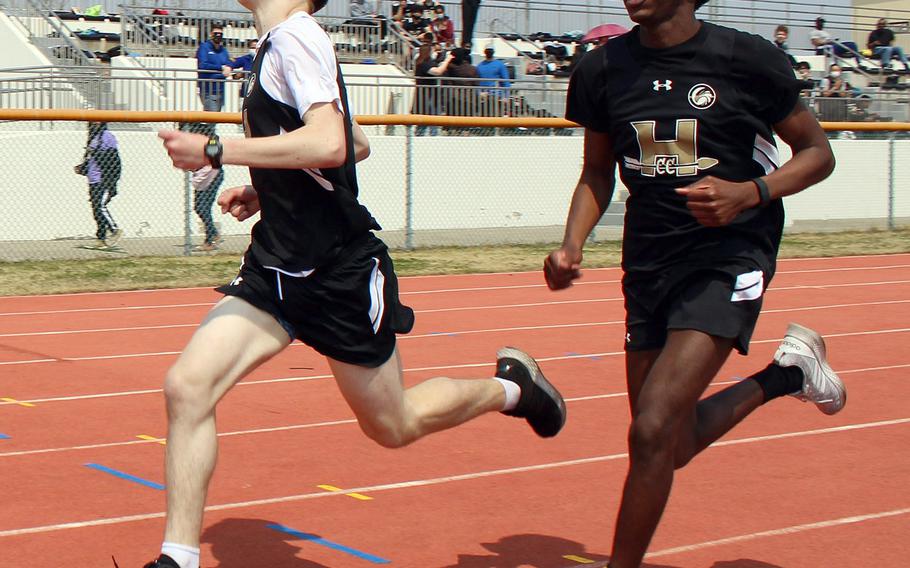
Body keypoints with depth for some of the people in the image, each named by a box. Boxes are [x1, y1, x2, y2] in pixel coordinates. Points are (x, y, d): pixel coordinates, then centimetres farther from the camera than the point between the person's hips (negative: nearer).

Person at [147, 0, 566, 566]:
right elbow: (357, 145, 22)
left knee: (393, 426, 9)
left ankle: (512, 384, 34)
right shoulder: (277, 45, 13)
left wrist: (214, 150, -25)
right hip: (277, 267, 8)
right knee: (186, 387, -8)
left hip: (340, 271, -8)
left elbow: (328, 143, -30)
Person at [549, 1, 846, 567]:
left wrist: (750, 192, -18)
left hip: (729, 260, -6)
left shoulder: (746, 58, -10)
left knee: (652, 430, -18)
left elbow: (817, 152, 0)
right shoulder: (602, 69, 2)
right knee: (675, 448, 14)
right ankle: (787, 373, 37)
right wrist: (572, 245, -2)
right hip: (648, 264, 6)